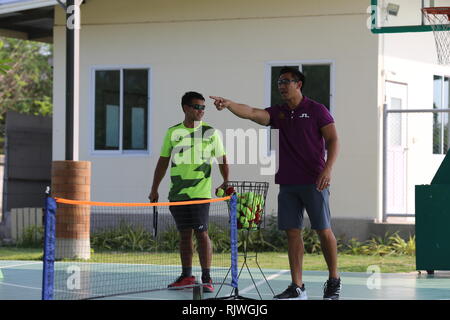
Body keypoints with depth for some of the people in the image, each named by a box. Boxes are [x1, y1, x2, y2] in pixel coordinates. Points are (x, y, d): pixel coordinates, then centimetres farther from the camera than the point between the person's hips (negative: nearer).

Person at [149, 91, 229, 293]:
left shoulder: (211, 132, 2)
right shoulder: (173, 132, 8)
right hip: (177, 193, 3)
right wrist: (154, 189, 12)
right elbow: (163, 161, 14)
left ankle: (206, 278, -7)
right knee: (184, 234, 9)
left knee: (201, 233, -9)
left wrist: (226, 181, -10)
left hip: (200, 191, -3)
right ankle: (186, 276, 17)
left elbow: (222, 160, 6)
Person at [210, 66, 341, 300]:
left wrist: (327, 169, -17)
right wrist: (228, 104, -23)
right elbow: (253, 113, -5)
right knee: (292, 232, 3)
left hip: (314, 182, -5)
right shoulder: (277, 113, 12)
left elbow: (333, 140, -4)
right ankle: (297, 287, 6)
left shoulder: (316, 110, 0)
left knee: (323, 230, -2)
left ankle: (334, 281, 12)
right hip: (287, 183, 5)